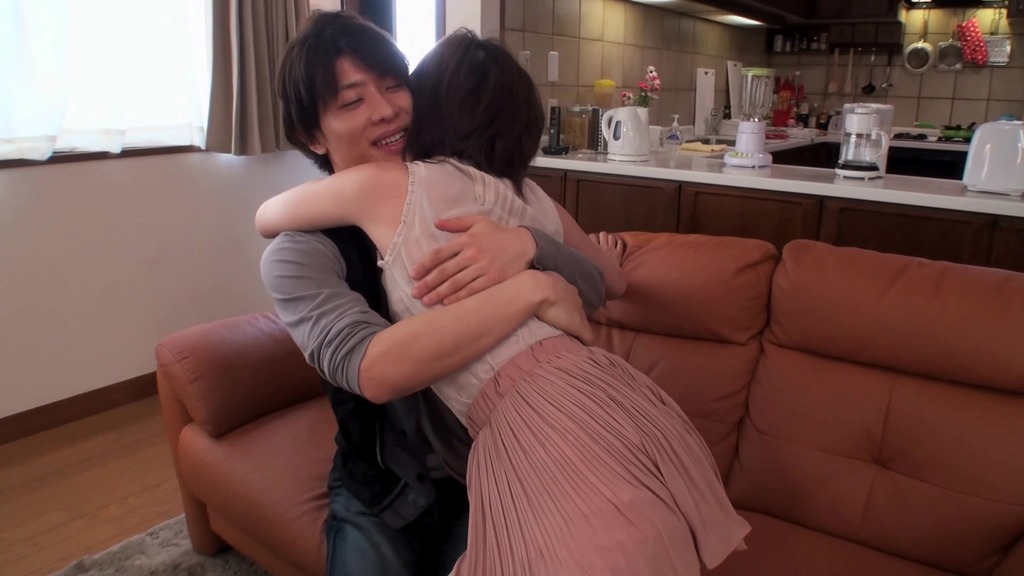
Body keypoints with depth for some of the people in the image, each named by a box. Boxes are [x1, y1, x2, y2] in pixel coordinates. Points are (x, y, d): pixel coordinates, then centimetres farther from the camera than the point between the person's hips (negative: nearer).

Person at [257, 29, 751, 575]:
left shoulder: (388, 185, 4)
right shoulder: (534, 199, 18)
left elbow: (266, 217, 25)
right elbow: (613, 281, 36)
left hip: (541, 432, -6)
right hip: (618, 402, 7)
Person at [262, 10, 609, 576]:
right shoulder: (297, 253, -17)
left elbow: (590, 290, -14)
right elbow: (370, 367, -36)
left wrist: (526, 244, -36)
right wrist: (533, 290, -35)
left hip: (490, 467, 2)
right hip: (382, 487, -1)